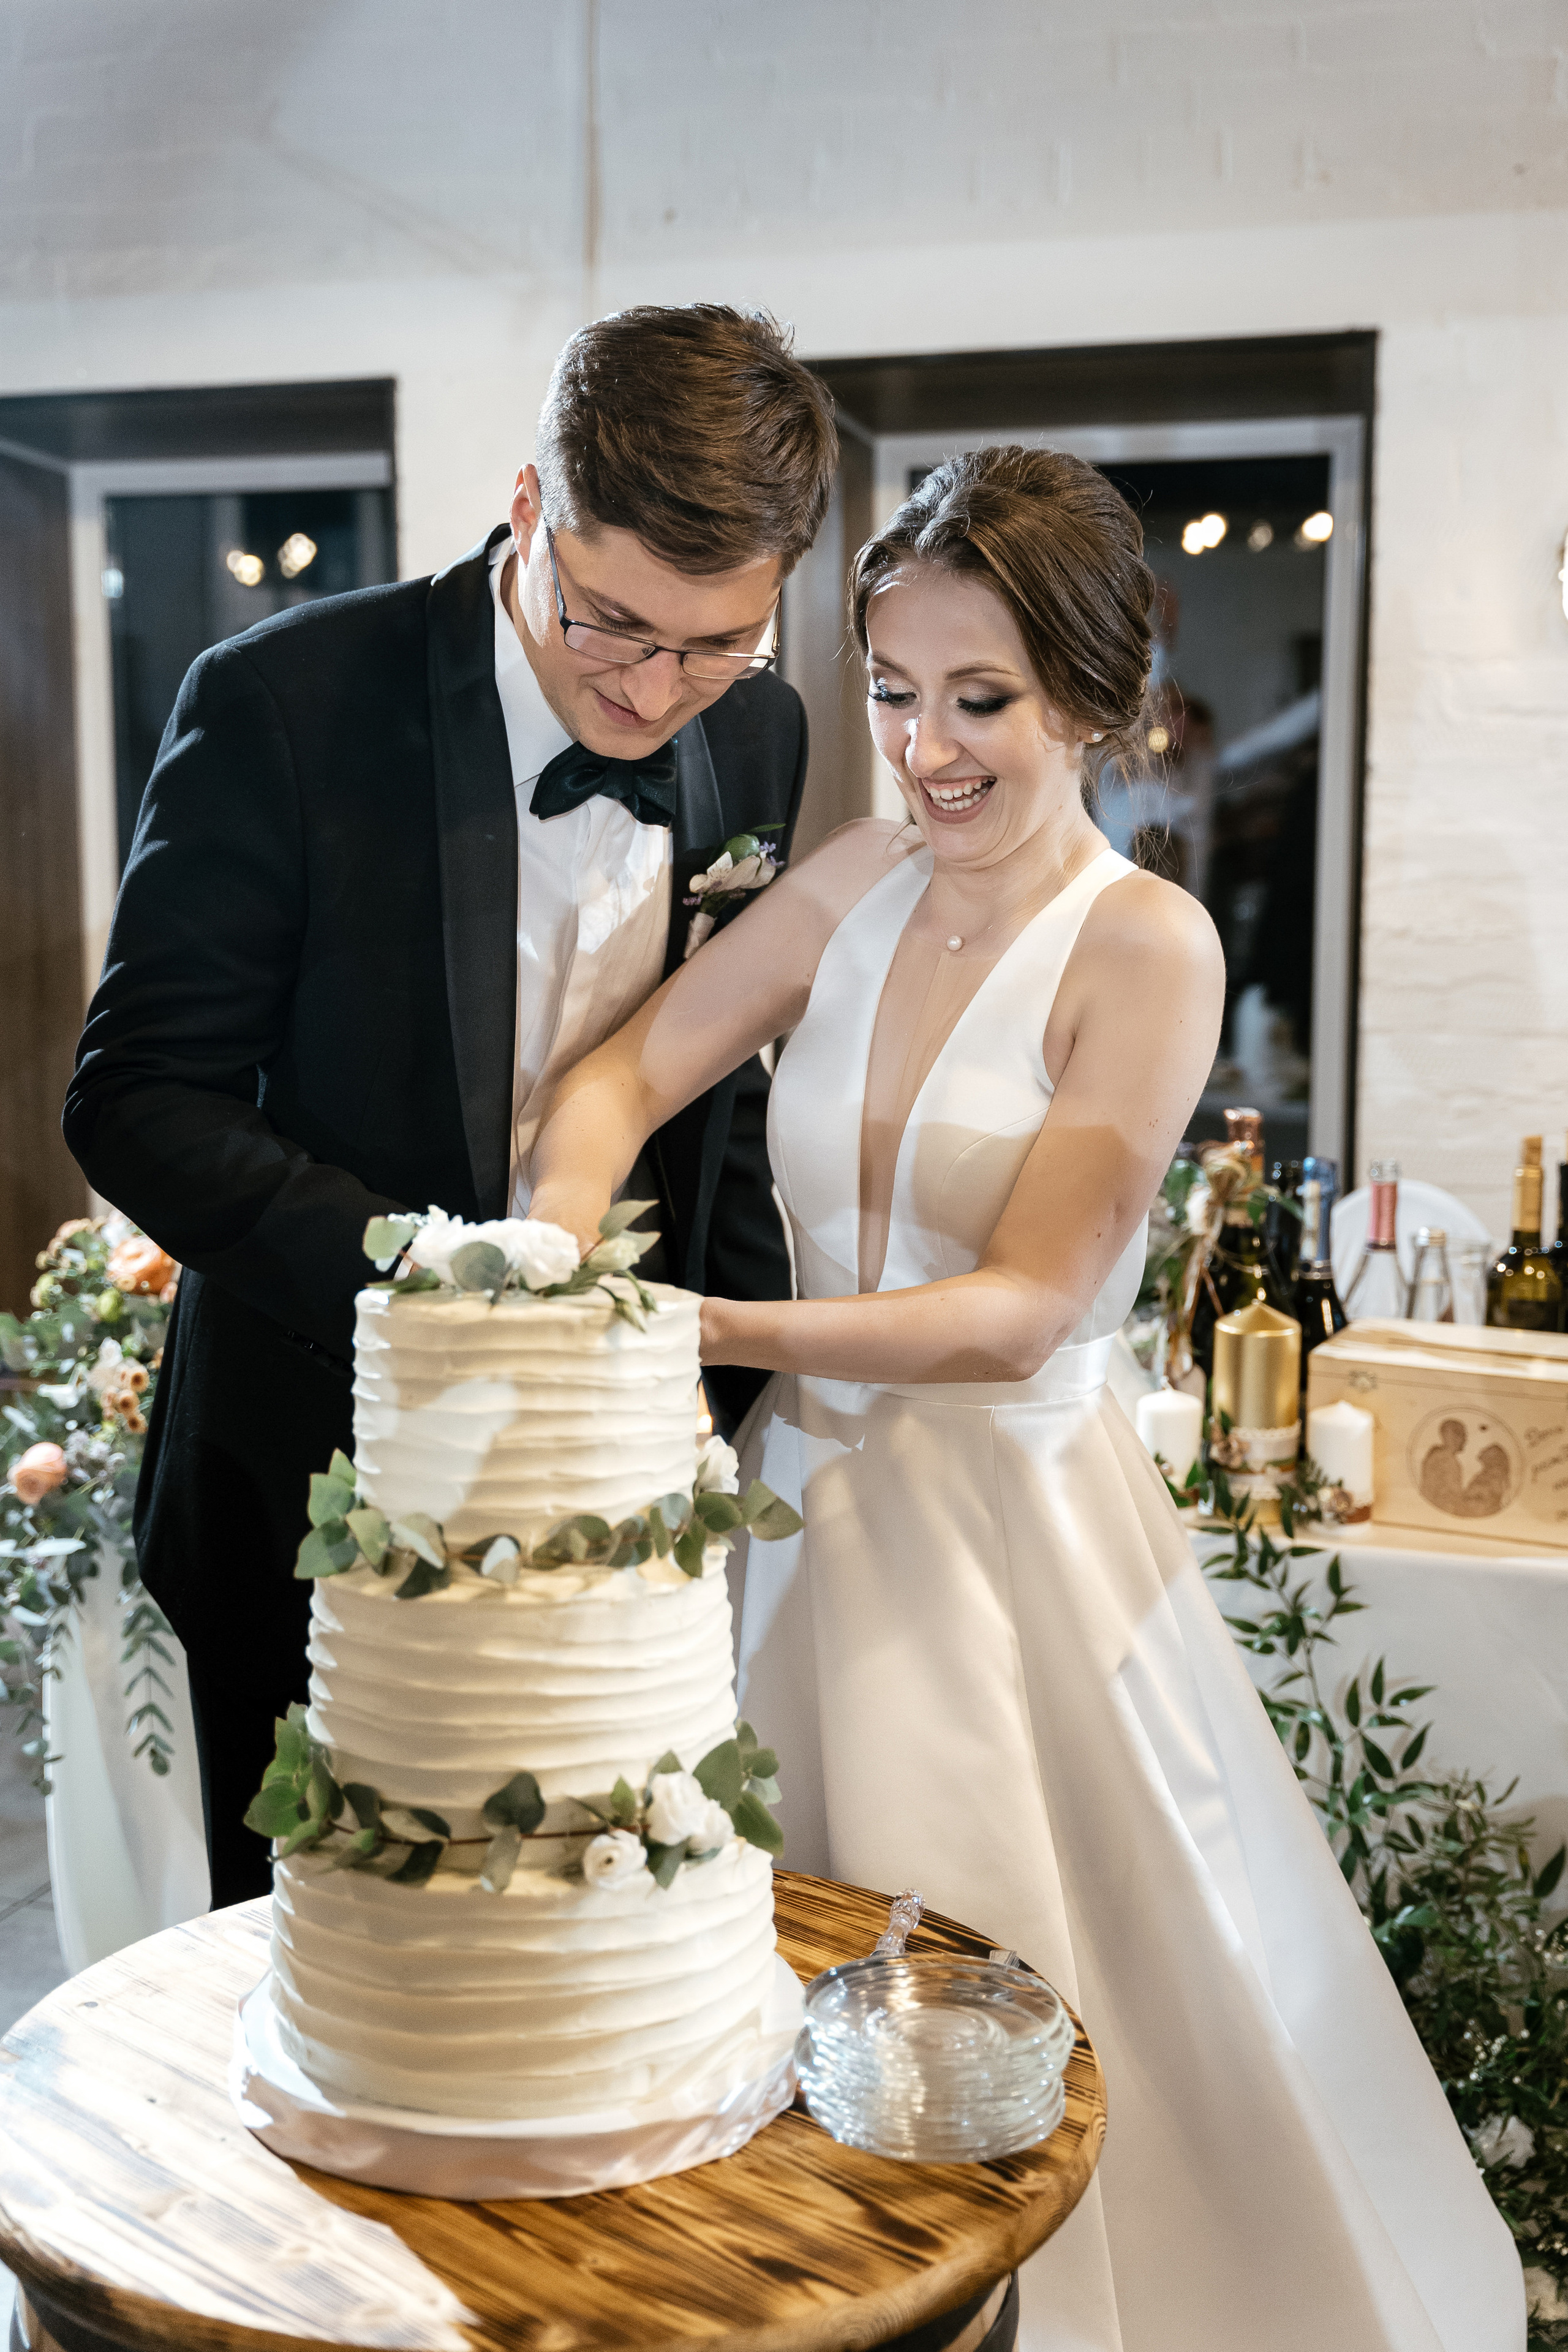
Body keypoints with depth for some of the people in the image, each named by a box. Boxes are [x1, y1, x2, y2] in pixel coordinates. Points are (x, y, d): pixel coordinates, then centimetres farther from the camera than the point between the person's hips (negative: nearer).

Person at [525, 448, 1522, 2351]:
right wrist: (562, 1243, -21)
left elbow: (1021, 1310, -18)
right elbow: (633, 1066, 0)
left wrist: (709, 1327, -27)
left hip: (1014, 1538, -5)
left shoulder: (1145, 946, -12)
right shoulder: (861, 879, 4)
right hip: (808, 1512, 5)